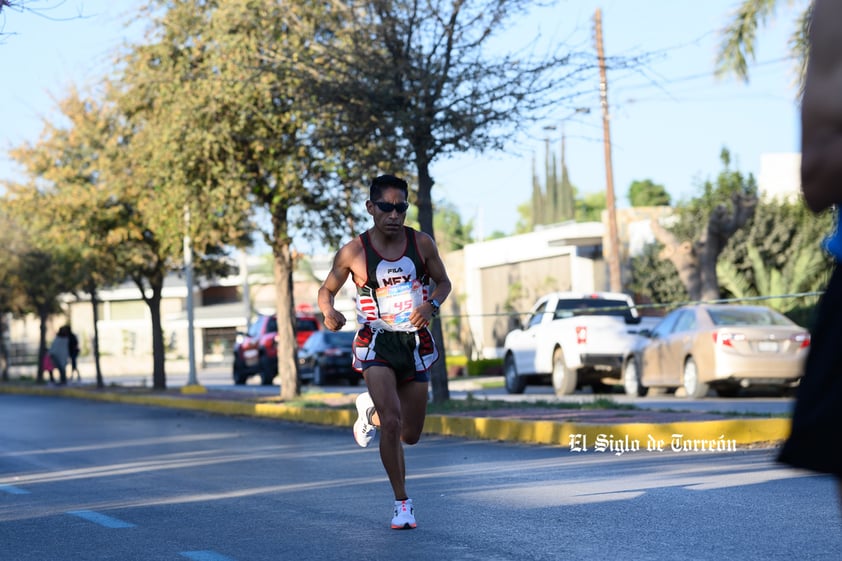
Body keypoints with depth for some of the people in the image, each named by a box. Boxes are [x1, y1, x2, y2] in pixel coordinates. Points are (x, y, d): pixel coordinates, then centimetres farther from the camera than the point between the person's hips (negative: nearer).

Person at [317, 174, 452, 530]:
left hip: (415, 343, 3)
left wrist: (432, 305, -13)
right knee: (392, 423, -21)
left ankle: (371, 412, 43)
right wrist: (328, 311, -20)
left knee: (410, 435, 9)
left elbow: (443, 282, 9)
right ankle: (402, 503, -6)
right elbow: (326, 290, 3)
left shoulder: (422, 244, -4)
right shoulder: (353, 252, -9)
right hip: (377, 343, -3)